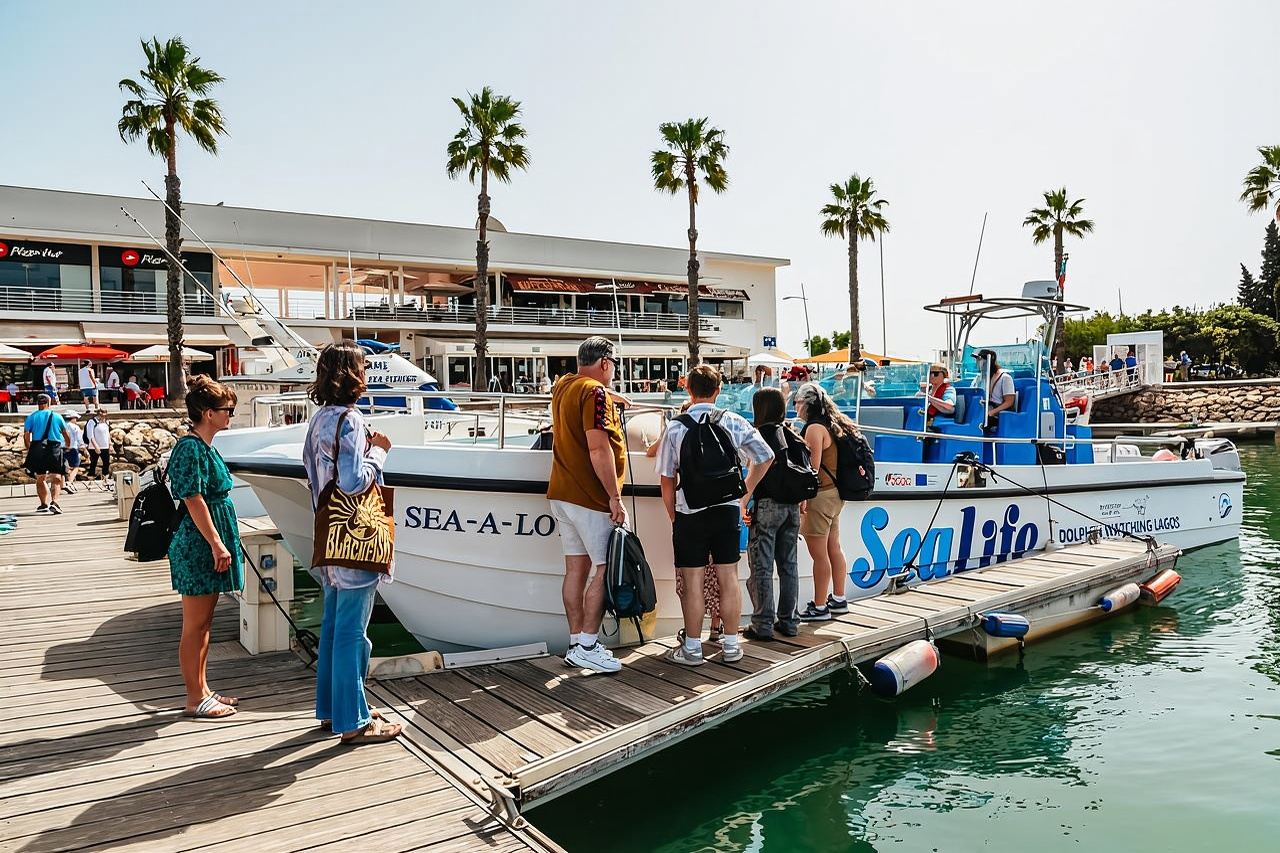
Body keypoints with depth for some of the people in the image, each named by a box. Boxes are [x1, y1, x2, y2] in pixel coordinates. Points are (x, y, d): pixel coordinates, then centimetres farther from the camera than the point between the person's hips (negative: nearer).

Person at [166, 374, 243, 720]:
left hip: (208, 545, 10)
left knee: (204, 623, 16)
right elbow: (194, 500, -21)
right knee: (194, 625, 0)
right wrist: (217, 545, -21)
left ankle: (202, 689, 25)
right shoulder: (190, 448, -16)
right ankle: (196, 699, 9)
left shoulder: (205, 447, 14)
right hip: (198, 546, -10)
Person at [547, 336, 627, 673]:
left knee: (576, 569, 11)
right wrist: (615, 497, -19)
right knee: (607, 570, -2)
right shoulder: (595, 393, -14)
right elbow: (598, 449, -22)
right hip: (591, 498, -9)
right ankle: (587, 646, -1)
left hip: (562, 494, 9)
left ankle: (576, 644, 16)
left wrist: (613, 399, 53)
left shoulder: (562, 386, 14)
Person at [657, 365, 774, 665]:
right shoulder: (734, 422, 0)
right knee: (728, 578, 11)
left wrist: (672, 516, 8)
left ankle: (692, 648, 14)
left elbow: (666, 479, -5)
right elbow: (765, 457, 6)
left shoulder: (676, 427, -7)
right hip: (728, 510, 3)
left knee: (693, 582, 5)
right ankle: (731, 645, 20)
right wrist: (744, 495, 14)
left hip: (689, 513, -2)